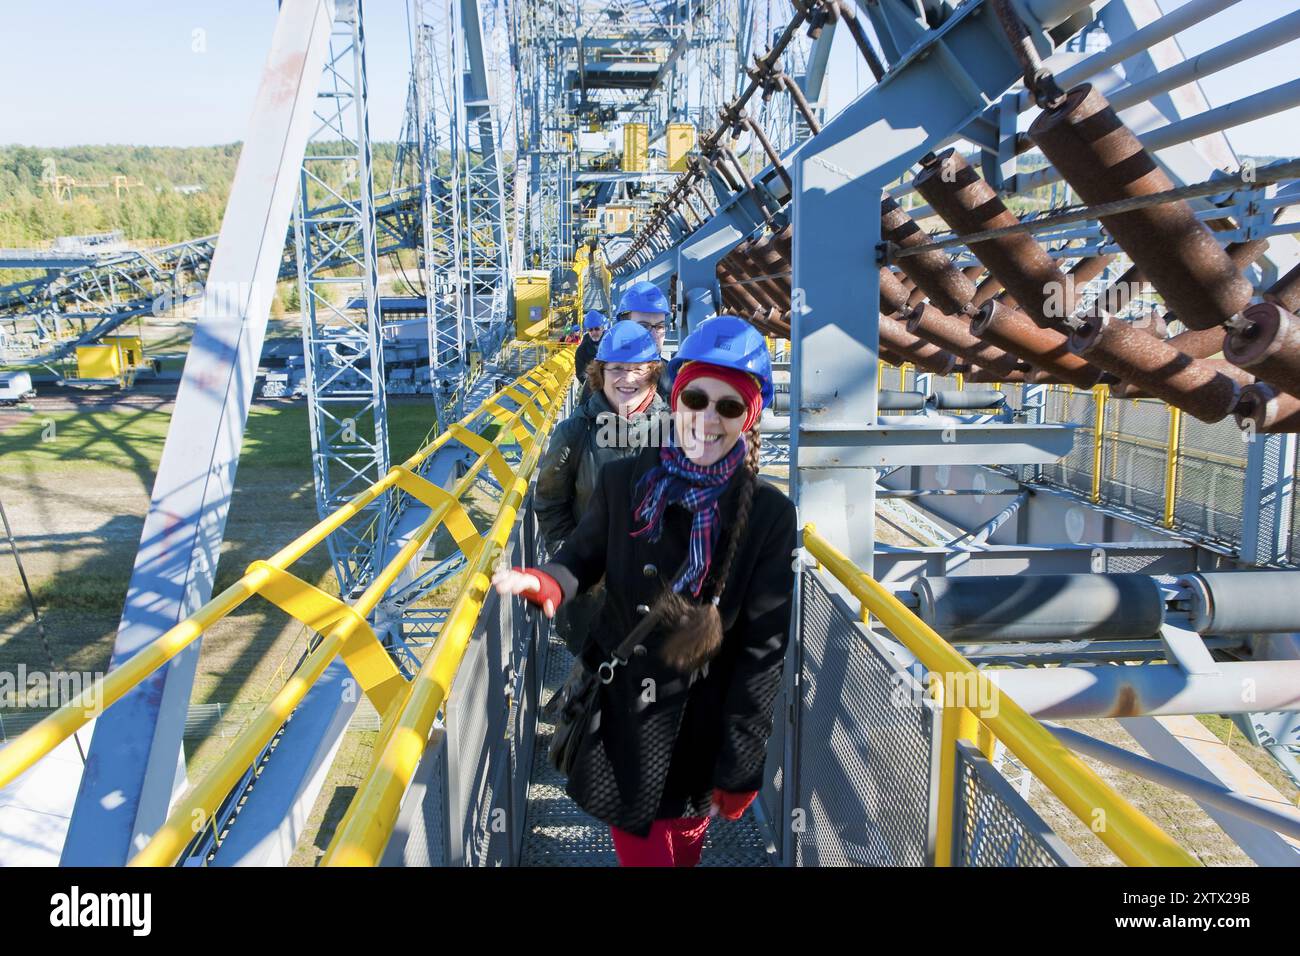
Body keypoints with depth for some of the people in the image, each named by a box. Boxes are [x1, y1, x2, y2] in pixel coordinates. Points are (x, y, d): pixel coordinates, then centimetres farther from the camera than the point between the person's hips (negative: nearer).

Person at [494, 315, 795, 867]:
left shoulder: (770, 515, -14)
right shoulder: (622, 481, -9)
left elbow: (763, 648, -11)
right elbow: (583, 556, 4)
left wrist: (740, 770, -9)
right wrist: (548, 583, -22)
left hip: (699, 728, -1)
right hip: (617, 712, 1)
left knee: (683, 848, 22)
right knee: (638, 851, 18)